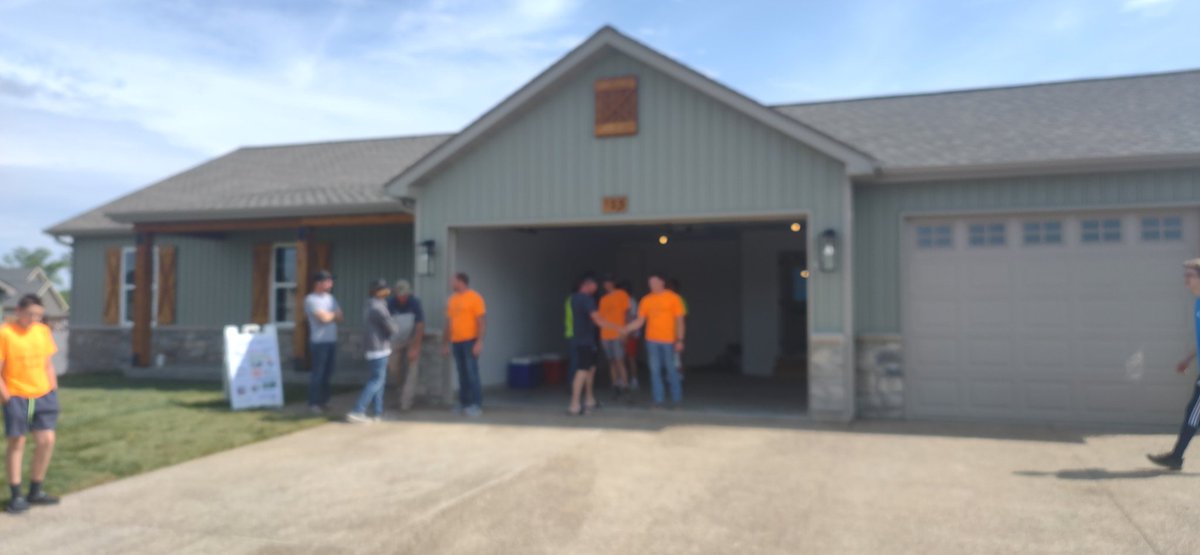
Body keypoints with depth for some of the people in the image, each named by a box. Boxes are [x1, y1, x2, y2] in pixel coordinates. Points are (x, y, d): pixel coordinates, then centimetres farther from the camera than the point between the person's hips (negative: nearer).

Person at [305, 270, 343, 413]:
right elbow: (324, 318, -17)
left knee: (327, 374, 10)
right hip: (319, 342, -7)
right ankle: (313, 403, 4)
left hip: (332, 341, 7)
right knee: (318, 373, -3)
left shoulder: (330, 297, 14)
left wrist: (329, 315, -8)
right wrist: (334, 314, 2)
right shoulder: (311, 299, -9)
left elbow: (340, 316, 10)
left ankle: (323, 401, 19)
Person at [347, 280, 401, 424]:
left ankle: (378, 413, 15)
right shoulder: (378, 308, -18)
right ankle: (356, 412, -11)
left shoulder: (369, 304, 11)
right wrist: (397, 328, 6)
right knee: (377, 381, -7)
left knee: (378, 380, 13)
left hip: (373, 347, 10)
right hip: (379, 348, -10)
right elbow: (392, 329, -17)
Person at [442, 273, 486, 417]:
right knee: (462, 374, 9)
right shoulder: (452, 300, 14)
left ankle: (476, 405, -4)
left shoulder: (474, 298, -7)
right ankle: (464, 403, 15)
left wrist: (479, 342, -18)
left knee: (472, 373, -8)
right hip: (456, 342, 6)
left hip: (470, 341, -6)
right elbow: (449, 323, 18)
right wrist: (446, 343, 15)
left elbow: (482, 322, -11)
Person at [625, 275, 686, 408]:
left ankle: (676, 398, 15)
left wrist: (680, 340, -9)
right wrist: (625, 329, -8)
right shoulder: (646, 300, 6)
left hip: (668, 340, -3)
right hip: (651, 340, 3)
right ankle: (658, 399, 10)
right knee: (655, 370, 4)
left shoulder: (673, 298, -3)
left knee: (671, 369, 2)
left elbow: (679, 320, -3)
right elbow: (640, 321, 6)